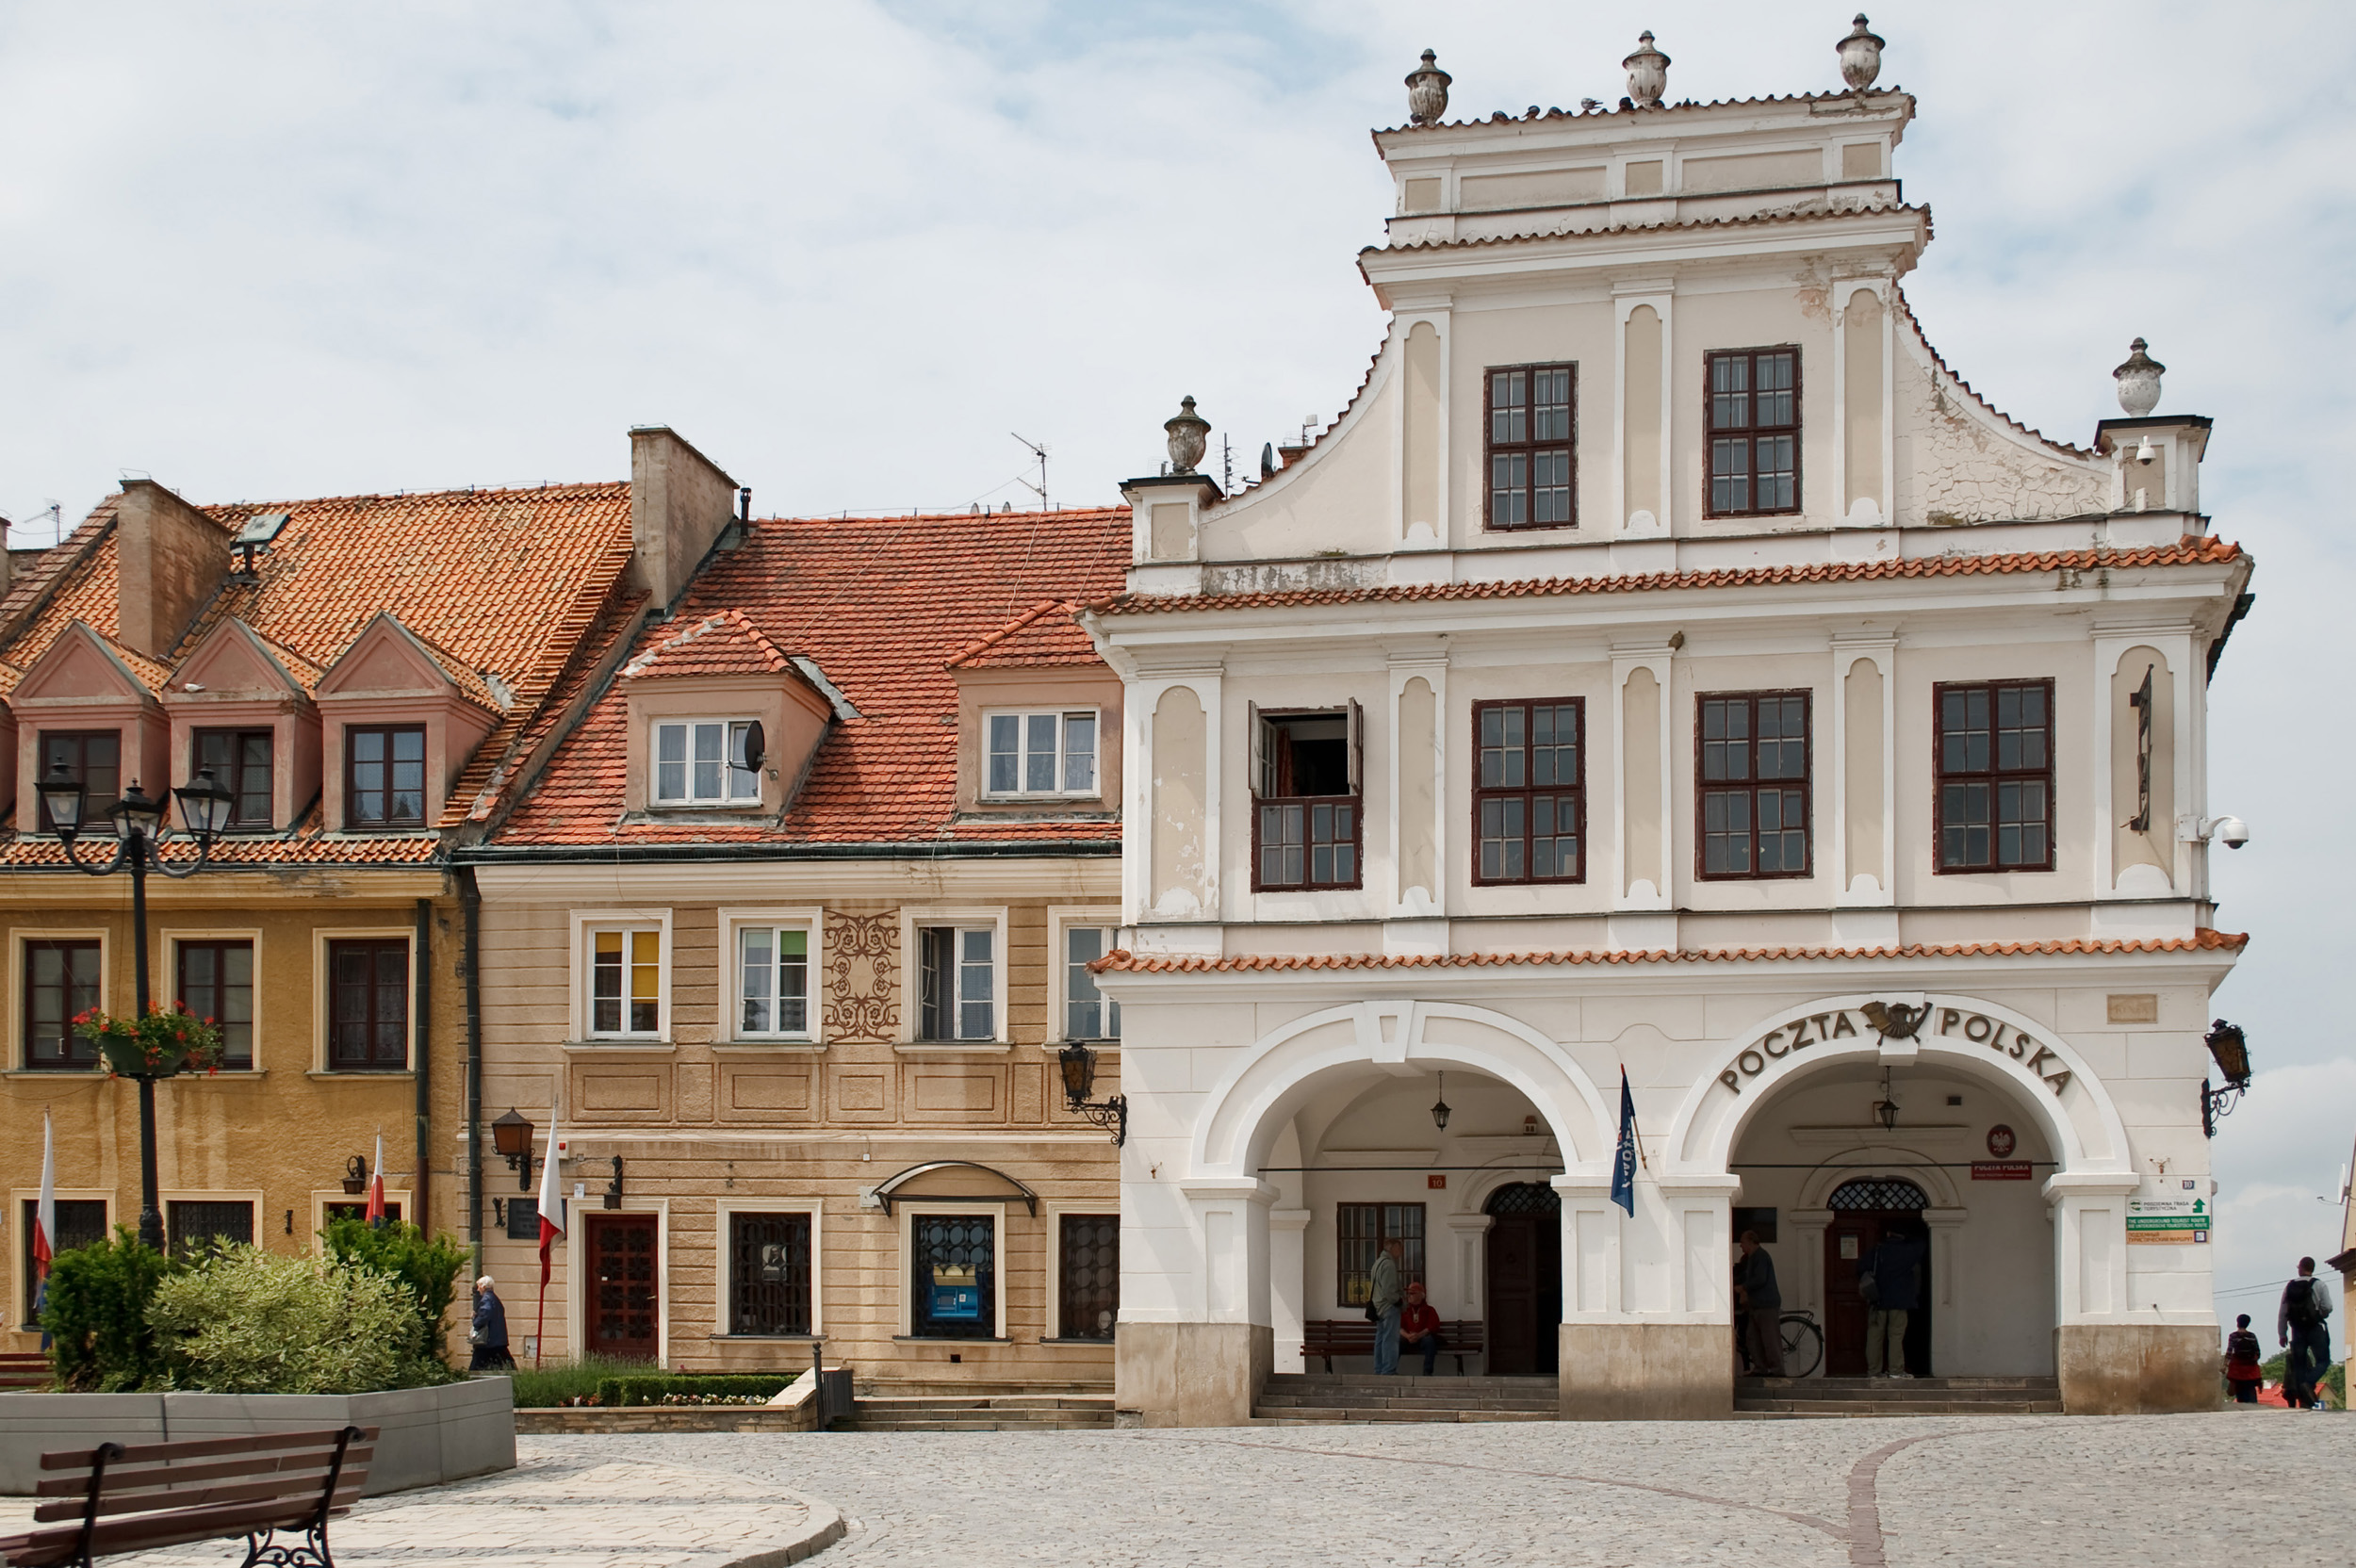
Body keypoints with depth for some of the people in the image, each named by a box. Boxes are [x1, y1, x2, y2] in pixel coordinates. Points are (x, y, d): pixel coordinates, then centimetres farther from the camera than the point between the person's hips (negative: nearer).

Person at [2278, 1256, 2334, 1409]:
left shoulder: (2289, 1287, 6)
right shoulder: (2318, 1285, -4)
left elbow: (2282, 1313, 5)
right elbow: (2327, 1307, -11)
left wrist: (2282, 1334, 11)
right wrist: (2319, 1315, 12)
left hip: (2297, 1331, 3)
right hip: (2316, 1329, -3)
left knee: (2299, 1364, 7)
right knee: (2323, 1360, 0)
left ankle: (2303, 1401, 2)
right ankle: (2309, 1383, -29)